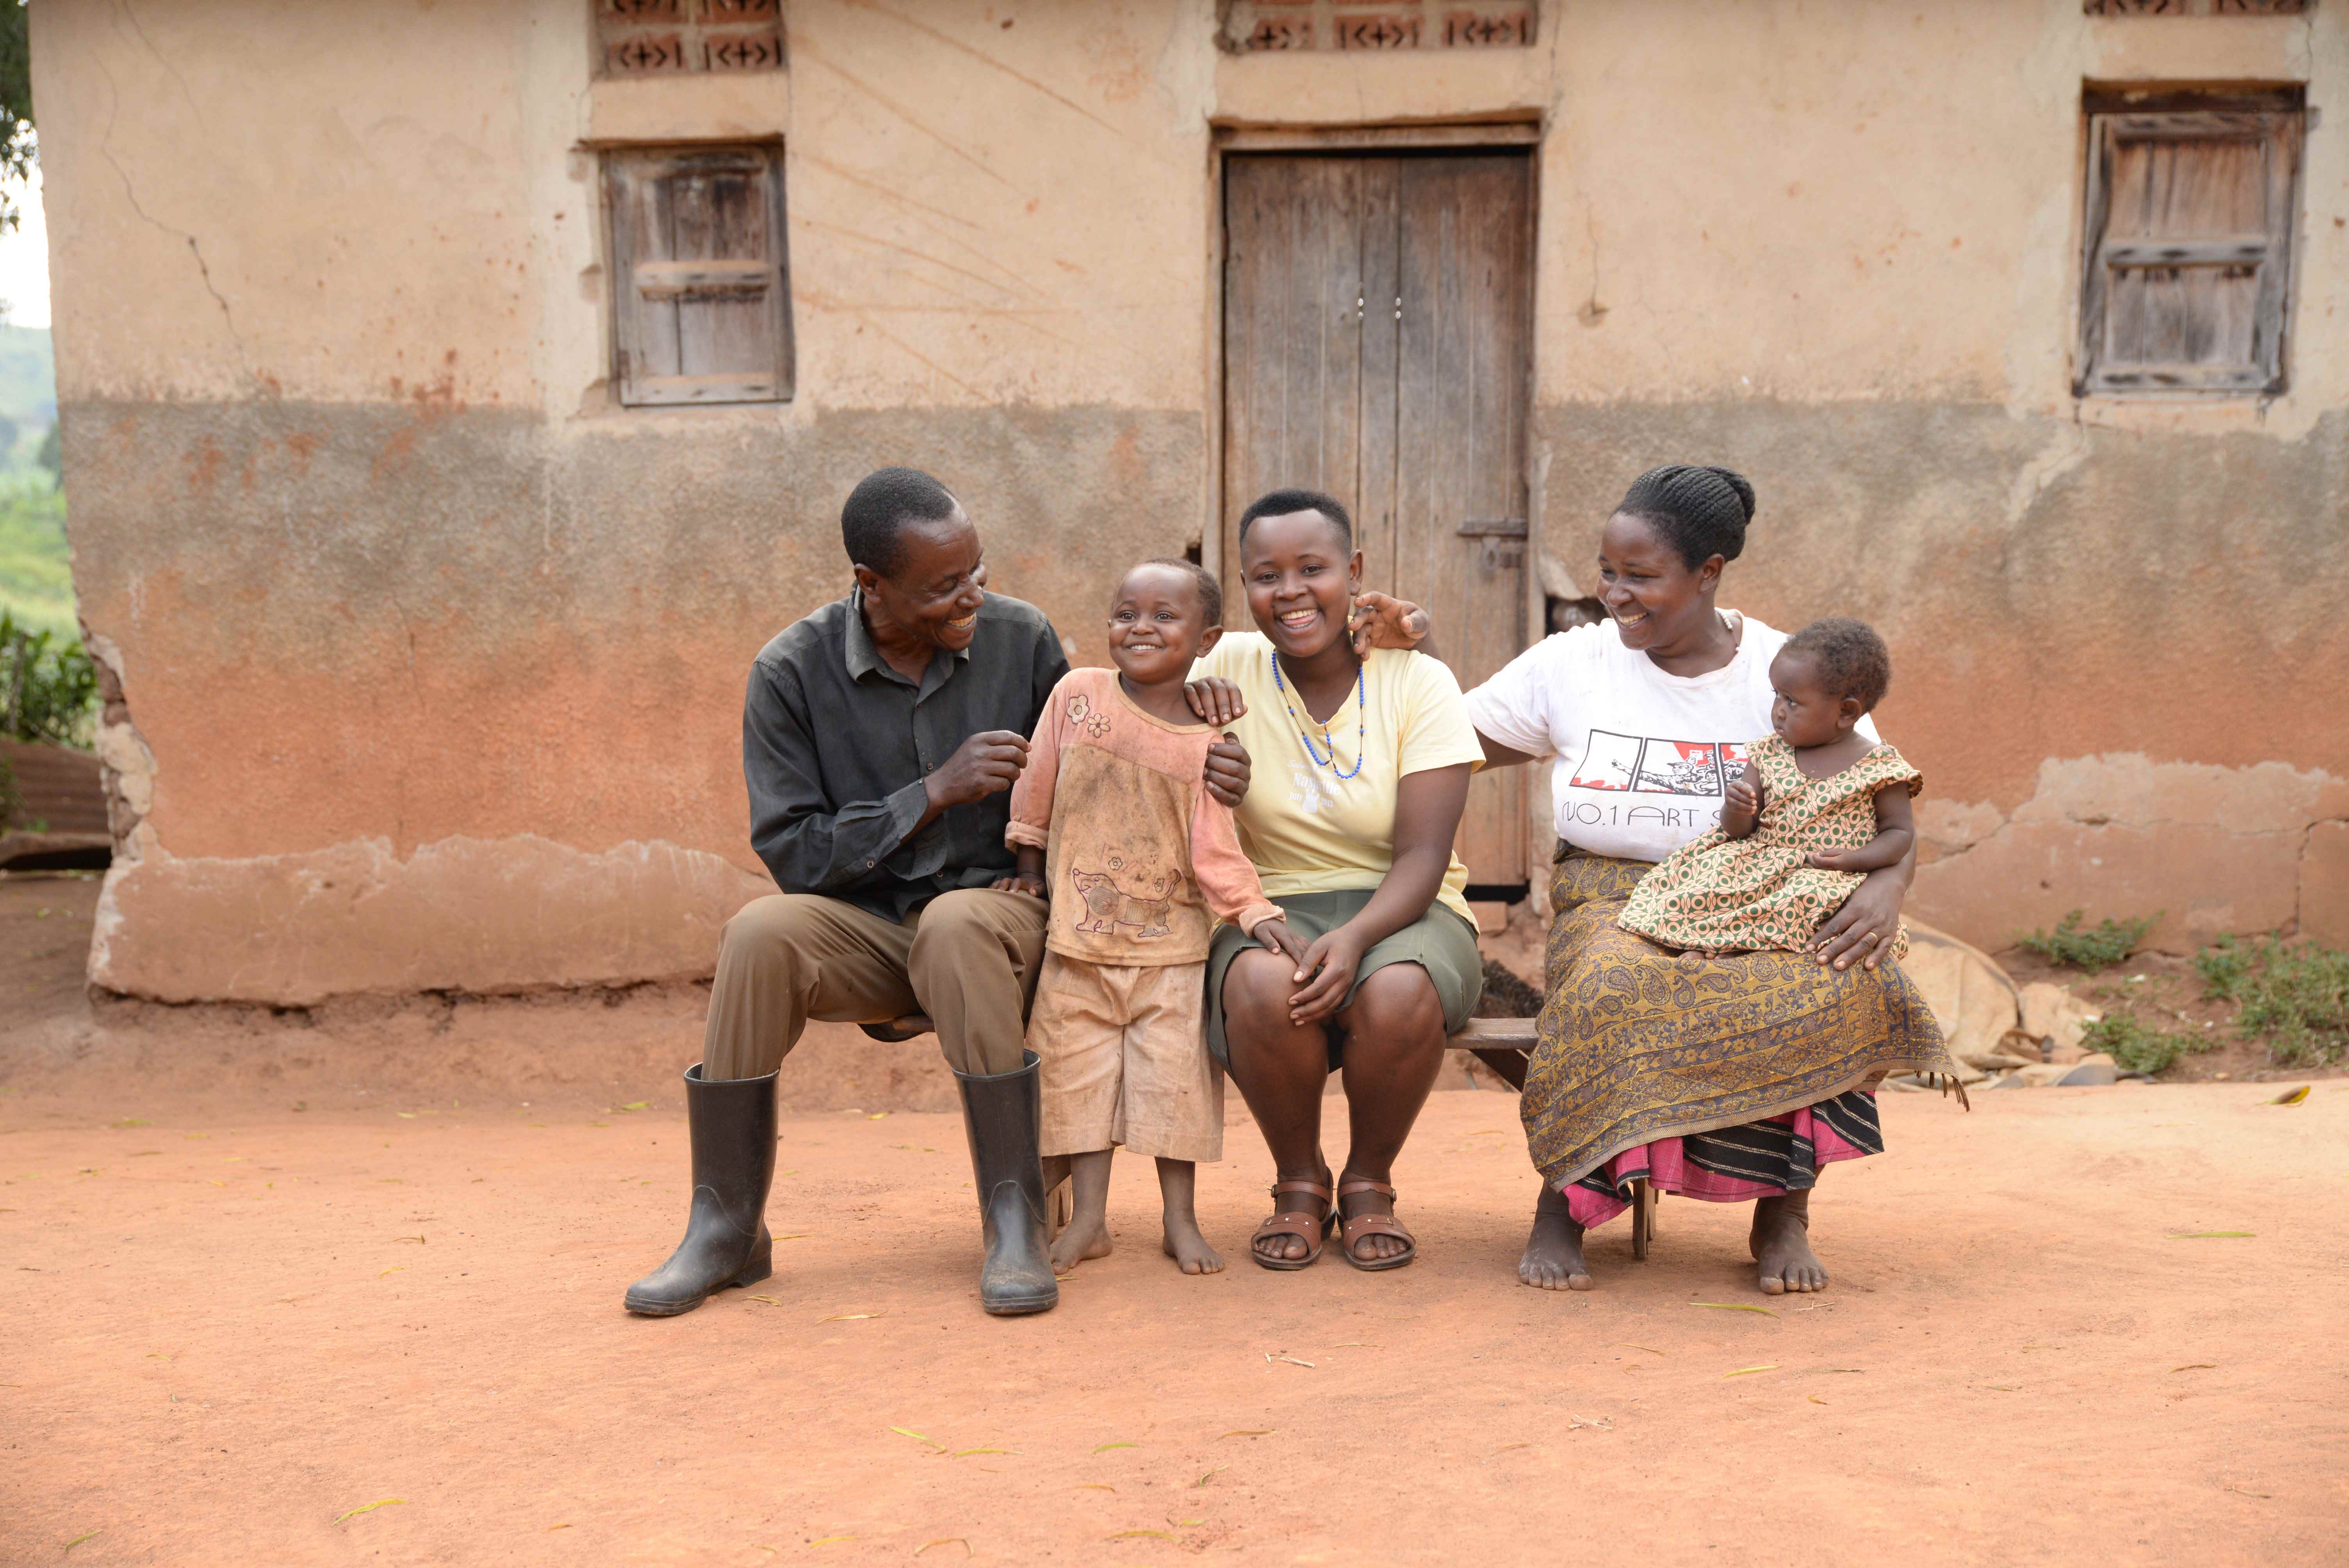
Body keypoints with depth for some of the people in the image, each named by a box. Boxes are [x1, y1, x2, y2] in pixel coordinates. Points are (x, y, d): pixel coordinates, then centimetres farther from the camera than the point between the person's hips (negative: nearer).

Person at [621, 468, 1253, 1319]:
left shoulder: (1020, 637, -2)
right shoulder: (791, 672, -6)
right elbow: (793, 854, -9)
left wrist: (1193, 765, -12)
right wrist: (937, 790, -18)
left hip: (1000, 910, 0)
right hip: (867, 931, 1)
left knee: (957, 924, -36)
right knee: (761, 935, -31)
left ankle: (1014, 1217, -26)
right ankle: (726, 1230, -17)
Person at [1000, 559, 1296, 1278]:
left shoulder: (1207, 743, -4)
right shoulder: (1078, 695, -3)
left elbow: (1214, 850, -5)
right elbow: (1037, 789, 9)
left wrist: (1254, 910, -18)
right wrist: (1030, 862, 17)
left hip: (1171, 940, -1)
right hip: (1078, 937, 1)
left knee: (1175, 1072, 2)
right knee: (1077, 1070, 3)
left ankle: (1182, 1220, 14)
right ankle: (1088, 1219, 13)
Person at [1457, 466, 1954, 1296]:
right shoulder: (1572, 664, 7)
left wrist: (1886, 889, -17)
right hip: (1615, 906, 0)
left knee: (1846, 993, -33)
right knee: (1615, 989, -38)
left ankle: (1783, 1210, -13)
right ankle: (1562, 1205, -18)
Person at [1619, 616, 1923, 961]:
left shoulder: (1878, 766, -2)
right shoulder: (1769, 754, 9)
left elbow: (1901, 832, 3)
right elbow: (1740, 830, 10)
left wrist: (1853, 859, -15)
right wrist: (1736, 812, -16)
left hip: (1829, 878, -3)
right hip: (1762, 861, 4)